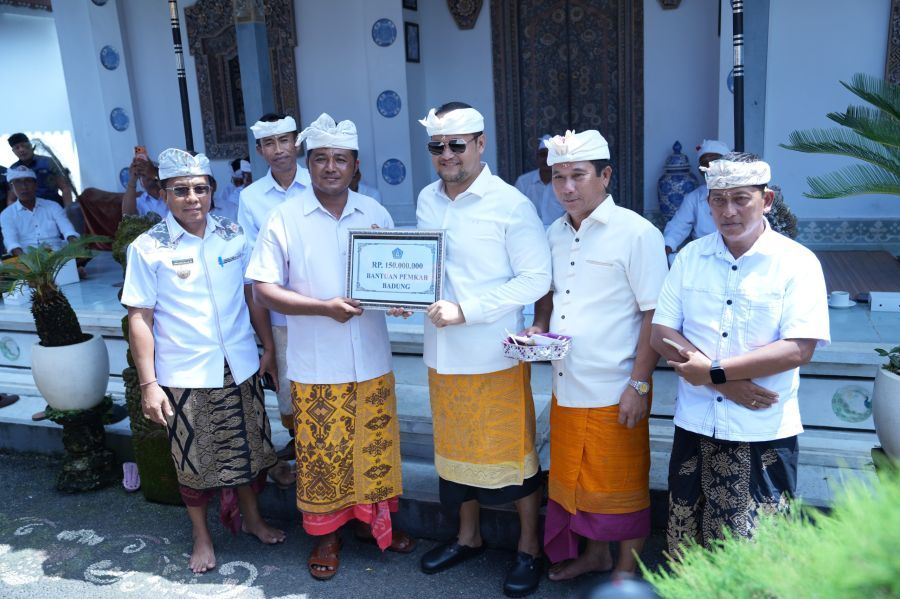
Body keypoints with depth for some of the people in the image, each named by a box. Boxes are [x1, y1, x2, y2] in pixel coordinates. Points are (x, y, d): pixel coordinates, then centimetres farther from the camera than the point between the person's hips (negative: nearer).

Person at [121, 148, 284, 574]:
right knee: (194, 460, 11)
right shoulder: (147, 248, -8)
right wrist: (148, 383, -9)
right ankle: (202, 537, 32)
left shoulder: (234, 235, 1)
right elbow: (139, 319, -7)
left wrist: (269, 347, 8)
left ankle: (251, 517, 38)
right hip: (184, 376, -3)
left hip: (240, 367, 3)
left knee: (248, 447, 16)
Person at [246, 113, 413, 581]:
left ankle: (374, 517, 36)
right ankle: (326, 533, 30)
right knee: (321, 453, 9)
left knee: (375, 444, 14)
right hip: (316, 366, -2)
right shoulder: (285, 218, -6)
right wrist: (325, 307, -20)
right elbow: (264, 289, -9)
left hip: (371, 360, 3)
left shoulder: (374, 213, 3)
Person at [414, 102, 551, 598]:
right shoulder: (427, 200, 6)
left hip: (495, 355, -5)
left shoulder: (510, 204, -12)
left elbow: (536, 279, -14)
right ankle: (468, 537, 40)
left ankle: (529, 548, 28)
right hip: (443, 355, 6)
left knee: (512, 452, 7)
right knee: (456, 449, 18)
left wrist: (465, 310, -20)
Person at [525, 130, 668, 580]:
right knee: (574, 476, 18)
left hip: (614, 392, -6)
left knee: (621, 483, 8)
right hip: (565, 387, 6)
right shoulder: (555, 234, 8)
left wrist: (639, 384, -16)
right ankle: (595, 553, 40)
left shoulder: (637, 233, -11)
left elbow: (655, 314, -12)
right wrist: (539, 327, 0)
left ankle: (627, 569, 30)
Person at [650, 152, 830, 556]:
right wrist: (730, 383, -11)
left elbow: (798, 350, -15)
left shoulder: (797, 262, -5)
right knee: (687, 543, 14)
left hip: (764, 434, -3)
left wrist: (714, 372, -16)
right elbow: (660, 334, -1)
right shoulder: (690, 257, 5)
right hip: (695, 426, 3)